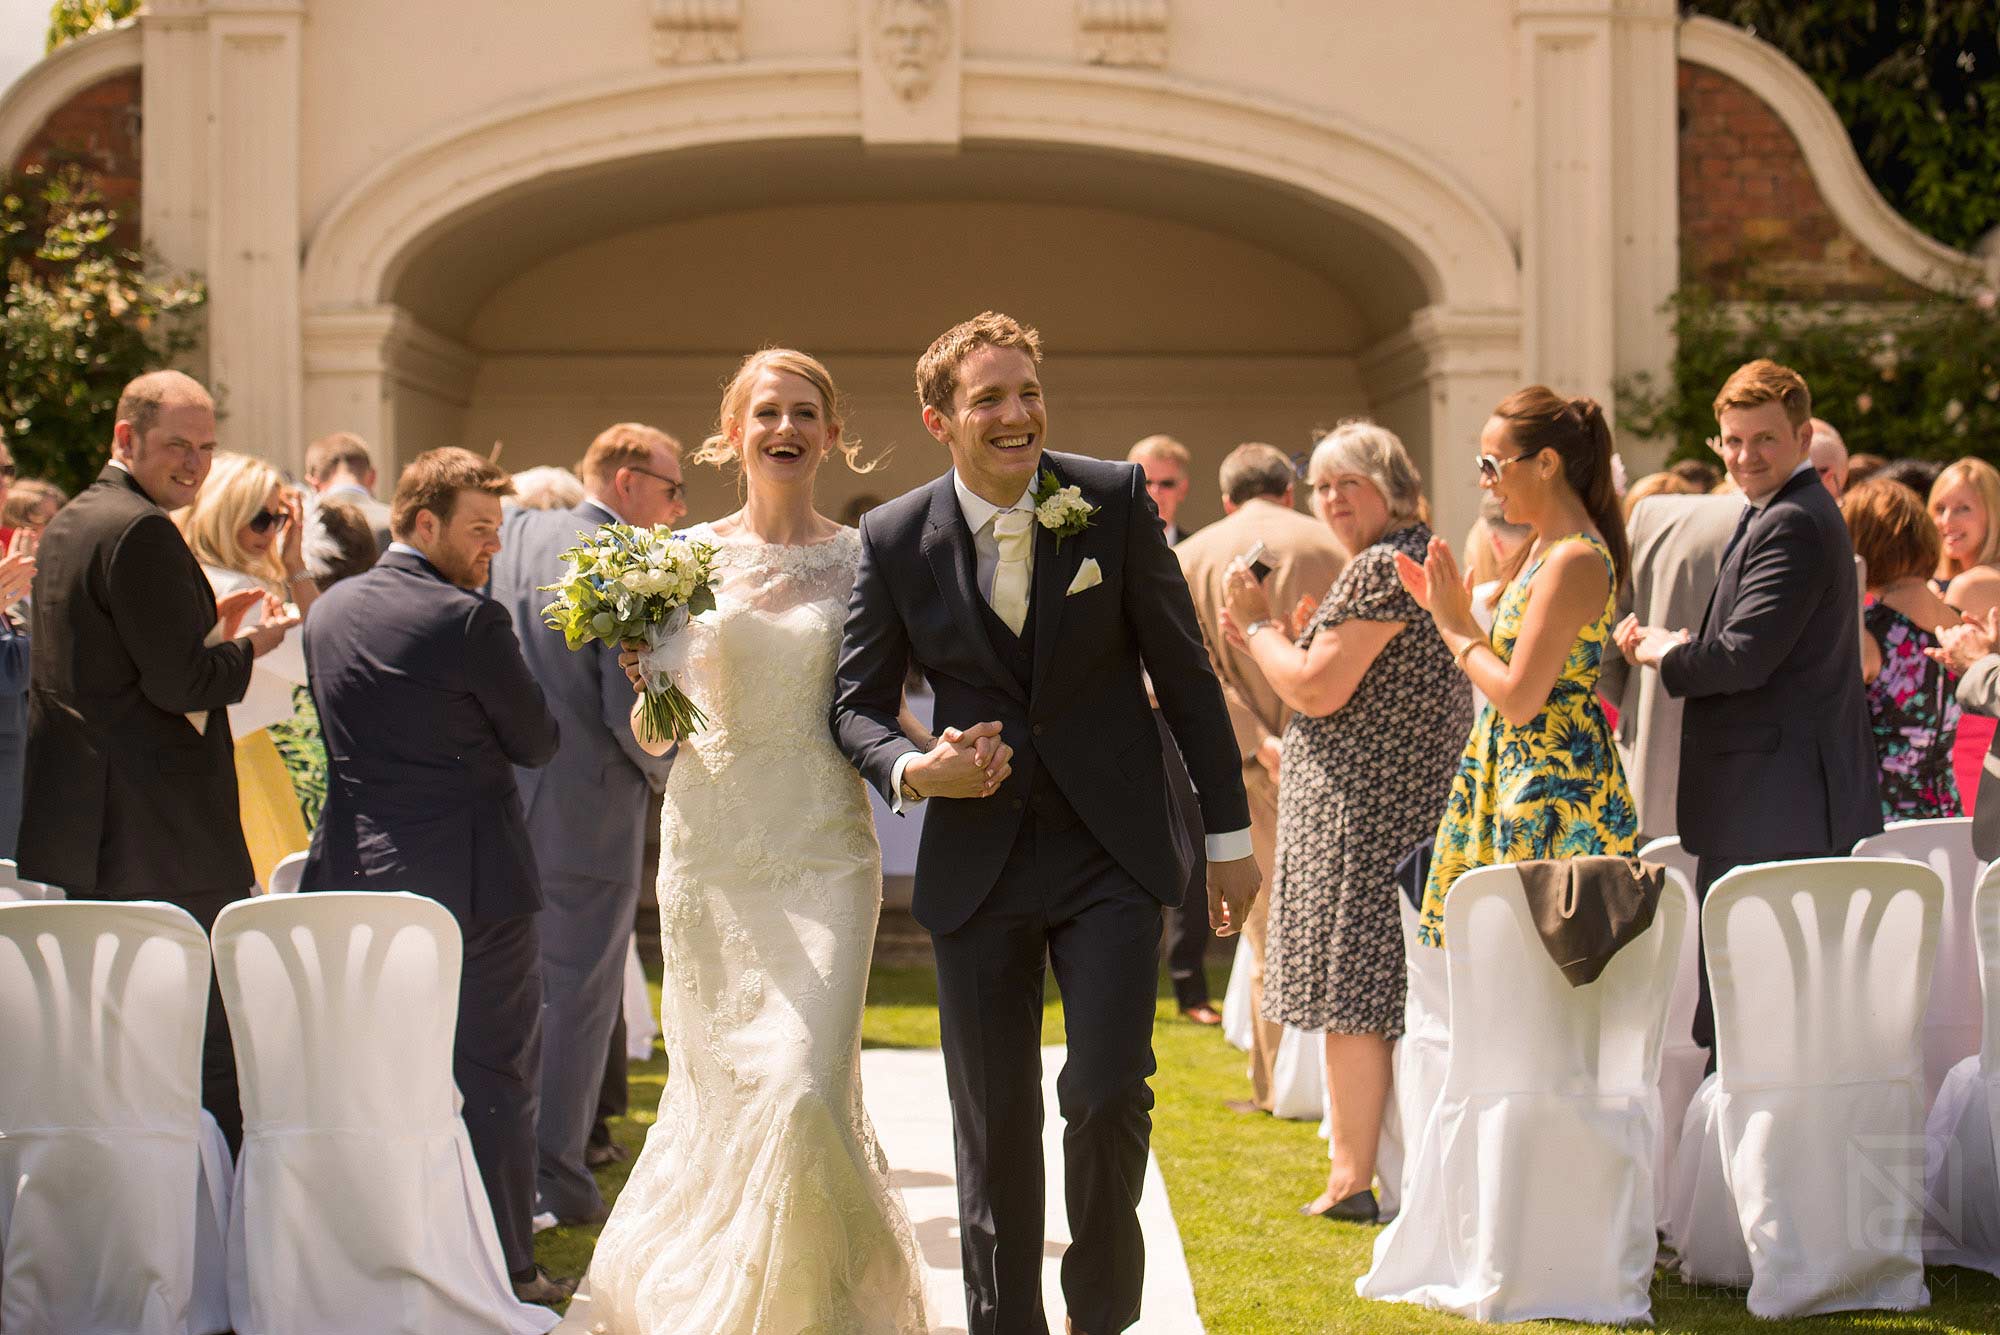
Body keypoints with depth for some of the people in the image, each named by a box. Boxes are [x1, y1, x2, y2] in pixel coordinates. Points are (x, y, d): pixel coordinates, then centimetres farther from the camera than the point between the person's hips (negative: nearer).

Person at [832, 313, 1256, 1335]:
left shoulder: (1114, 501, -4)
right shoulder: (895, 540, -3)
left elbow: (1184, 673, 1)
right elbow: (857, 704, 6)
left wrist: (1229, 835, 3)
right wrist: (911, 771, -16)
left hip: (1113, 855, -1)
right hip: (979, 862, 1)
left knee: (1108, 1095, -9)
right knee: (994, 1126, 8)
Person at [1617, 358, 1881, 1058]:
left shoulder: (1792, 525, -16)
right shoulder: (1803, 514, 19)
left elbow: (1743, 657, -23)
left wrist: (1663, 653, -5)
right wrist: (1684, 645, 1)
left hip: (1770, 808, -11)